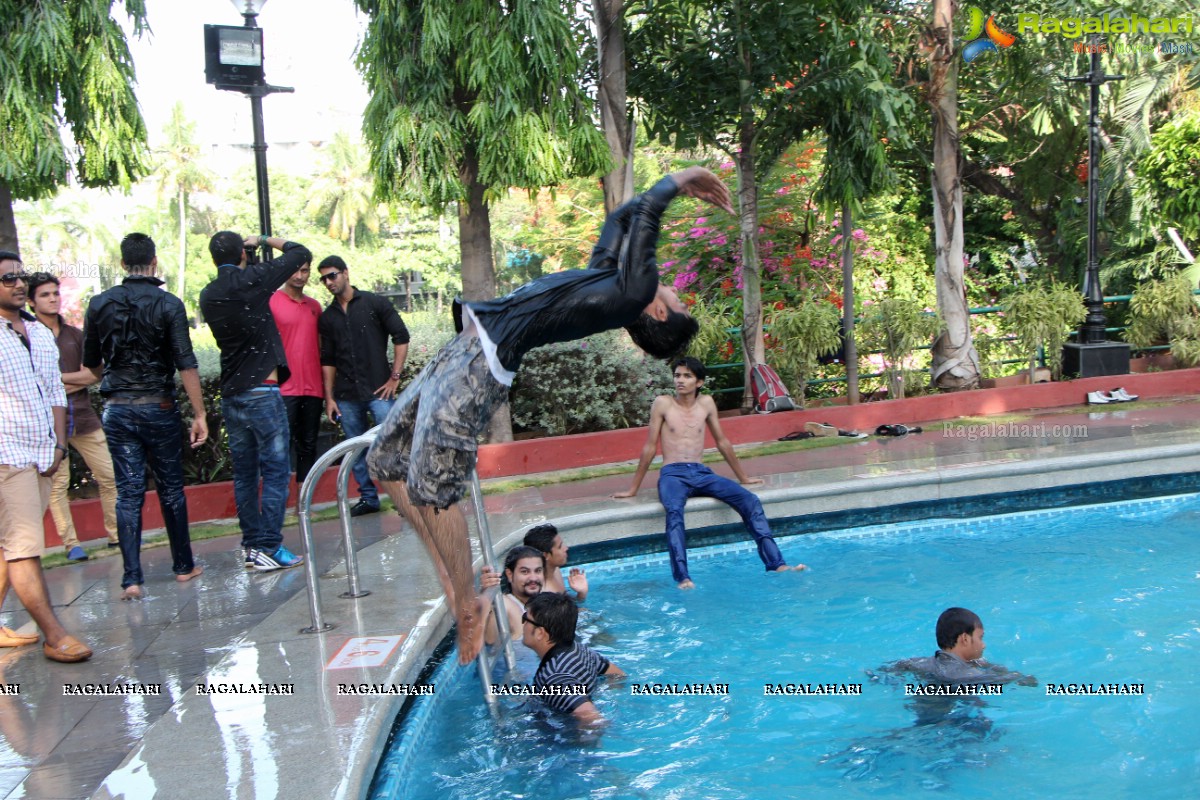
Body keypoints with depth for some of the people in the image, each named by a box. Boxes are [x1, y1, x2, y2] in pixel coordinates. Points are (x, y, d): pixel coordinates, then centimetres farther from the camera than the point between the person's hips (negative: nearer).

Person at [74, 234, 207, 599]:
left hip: (116, 409, 2)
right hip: (158, 407, -2)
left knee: (128, 492, 4)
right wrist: (199, 414, -9)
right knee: (170, 489, 10)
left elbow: (94, 367, 11)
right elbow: (186, 364, -13)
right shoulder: (168, 304, -8)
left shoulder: (99, 304, 3)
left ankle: (132, 578, 0)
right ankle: (183, 566, 21)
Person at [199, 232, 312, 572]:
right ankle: (269, 548, -5)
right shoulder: (252, 280, -9)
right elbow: (301, 253, 0)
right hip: (261, 392, -6)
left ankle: (252, 545, 14)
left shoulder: (208, 295, 7)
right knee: (275, 471, -3)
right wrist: (264, 239, 12)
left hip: (230, 395, 6)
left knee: (244, 474, 11)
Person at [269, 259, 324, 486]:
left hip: (313, 390, 5)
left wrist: (327, 387, 16)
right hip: (284, 389, -5)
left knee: (308, 448, 9)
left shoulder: (315, 306, 15)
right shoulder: (271, 302, -2)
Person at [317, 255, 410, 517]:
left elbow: (401, 337, -1)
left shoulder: (375, 303, 1)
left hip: (378, 390, -4)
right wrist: (329, 397, 7)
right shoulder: (327, 316, 12)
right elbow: (328, 360, 13)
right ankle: (368, 497, 17)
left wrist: (395, 377, -7)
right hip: (346, 396, 4)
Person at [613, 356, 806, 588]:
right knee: (674, 511, -38)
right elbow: (650, 447, 6)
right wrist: (633, 489, 7)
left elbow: (722, 442, 20)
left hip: (701, 473, 4)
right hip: (672, 474, -3)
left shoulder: (706, 403, 12)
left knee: (750, 501, -18)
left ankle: (777, 565, -20)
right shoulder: (663, 404, 3)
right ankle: (683, 578, -49)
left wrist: (743, 477, 25)